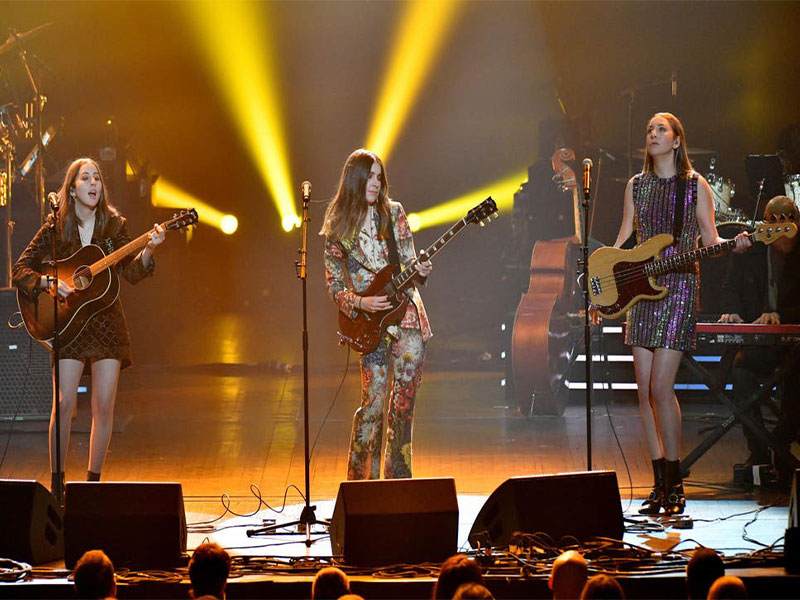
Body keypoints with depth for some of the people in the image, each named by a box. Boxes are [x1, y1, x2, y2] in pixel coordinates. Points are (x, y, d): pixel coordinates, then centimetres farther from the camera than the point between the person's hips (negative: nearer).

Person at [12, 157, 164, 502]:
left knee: (104, 407, -1)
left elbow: (131, 273, -2)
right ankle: (57, 483, -1)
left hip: (107, 322, 2)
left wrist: (148, 250, -20)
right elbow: (19, 271, 0)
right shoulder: (56, 229, 0)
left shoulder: (114, 225, 5)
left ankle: (93, 482, 11)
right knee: (64, 403, -10)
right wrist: (49, 283, -17)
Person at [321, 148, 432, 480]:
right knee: (374, 403, -7)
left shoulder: (394, 213, 8)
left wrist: (419, 271, -13)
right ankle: (360, 478, 8)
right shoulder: (337, 227, 2)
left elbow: (408, 261, 10)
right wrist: (360, 303, -14)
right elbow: (334, 285, 3)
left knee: (403, 402, 1)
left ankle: (398, 477, 11)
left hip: (407, 315, 2)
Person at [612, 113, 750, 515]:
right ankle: (660, 484, 10)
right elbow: (623, 240, 16)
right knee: (644, 390, 2)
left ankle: (675, 485, -3)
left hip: (679, 289, -5)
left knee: (660, 387, -13)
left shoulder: (695, 185, 0)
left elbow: (710, 240, 0)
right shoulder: (636, 185, 12)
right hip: (641, 287, 5)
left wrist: (733, 246, -20)